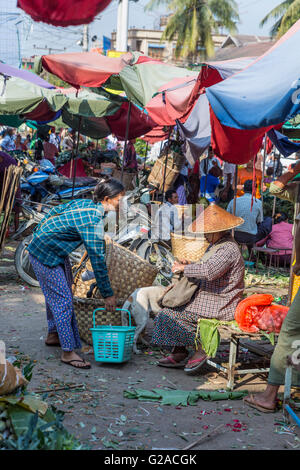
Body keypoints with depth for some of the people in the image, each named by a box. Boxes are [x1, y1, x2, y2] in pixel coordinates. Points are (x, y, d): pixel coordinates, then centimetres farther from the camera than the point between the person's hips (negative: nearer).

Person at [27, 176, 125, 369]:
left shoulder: (83, 203, -1)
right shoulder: (93, 221, -28)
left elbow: (54, 211, 12)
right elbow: (97, 260, -25)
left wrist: (40, 235, 24)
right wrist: (108, 294, -19)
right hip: (46, 255, -10)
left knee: (56, 294, 19)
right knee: (63, 300, -8)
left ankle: (53, 335, 36)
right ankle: (68, 352, -3)